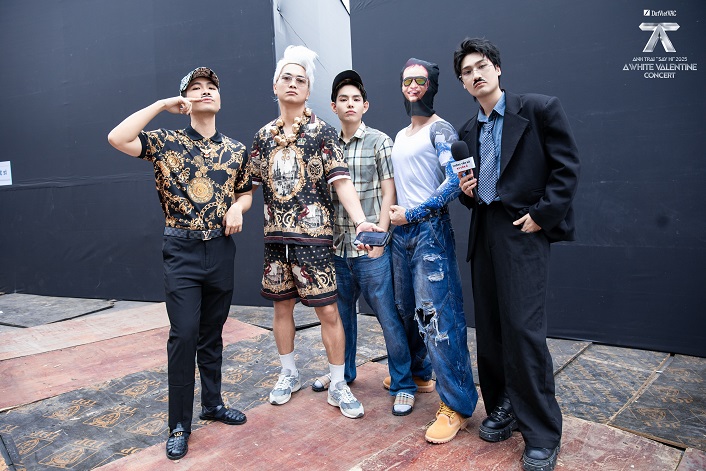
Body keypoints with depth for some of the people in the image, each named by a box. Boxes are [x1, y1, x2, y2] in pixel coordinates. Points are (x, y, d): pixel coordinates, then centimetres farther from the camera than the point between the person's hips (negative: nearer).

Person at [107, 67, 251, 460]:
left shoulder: (237, 150, 8)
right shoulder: (166, 142, -1)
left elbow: (247, 192, 17)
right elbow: (117, 138, -16)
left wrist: (238, 207, -6)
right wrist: (162, 105, -12)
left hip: (221, 248, 3)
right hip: (181, 250, -3)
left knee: (213, 333, 13)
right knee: (184, 333, -6)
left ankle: (213, 403, 30)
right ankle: (180, 424, 9)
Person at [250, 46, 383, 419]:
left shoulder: (322, 131, -2)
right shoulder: (263, 135, 10)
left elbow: (341, 180, -11)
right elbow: (248, 183, 13)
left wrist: (360, 221, -25)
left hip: (314, 235, -4)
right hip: (275, 235, 4)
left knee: (327, 310, -1)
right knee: (282, 306, 14)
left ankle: (338, 386, 15)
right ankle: (288, 375, 33)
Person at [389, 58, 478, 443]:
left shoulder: (439, 129, -5)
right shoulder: (399, 136, 19)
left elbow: (454, 181, -17)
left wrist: (411, 215, -14)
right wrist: (392, 217, 7)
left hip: (430, 230, -8)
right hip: (401, 233, 8)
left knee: (438, 316, -10)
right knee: (407, 309, 17)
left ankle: (457, 405, -1)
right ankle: (417, 371, 37)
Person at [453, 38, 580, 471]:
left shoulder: (540, 109, -1)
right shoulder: (468, 132, 16)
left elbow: (567, 167, -5)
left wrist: (542, 215, -12)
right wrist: (467, 191, 1)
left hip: (524, 230, -6)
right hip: (484, 233, 6)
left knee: (524, 327, -11)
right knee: (490, 327, 9)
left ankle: (542, 434, 4)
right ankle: (503, 408, 25)